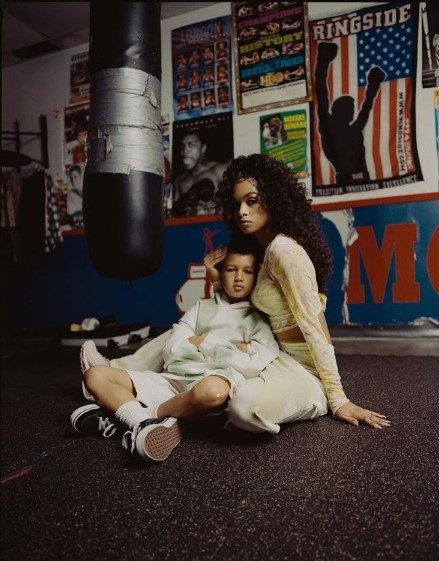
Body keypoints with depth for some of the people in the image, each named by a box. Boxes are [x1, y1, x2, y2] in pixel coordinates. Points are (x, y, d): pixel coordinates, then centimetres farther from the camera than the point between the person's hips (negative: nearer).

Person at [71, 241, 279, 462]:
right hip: (172, 380, 4)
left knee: (213, 390, -41)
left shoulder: (257, 320, 11)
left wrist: (202, 342, 0)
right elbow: (171, 351, 7)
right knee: (95, 375, -6)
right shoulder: (201, 307, 20)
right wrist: (233, 347, 0)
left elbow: (256, 365, -8)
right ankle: (143, 422, -27)